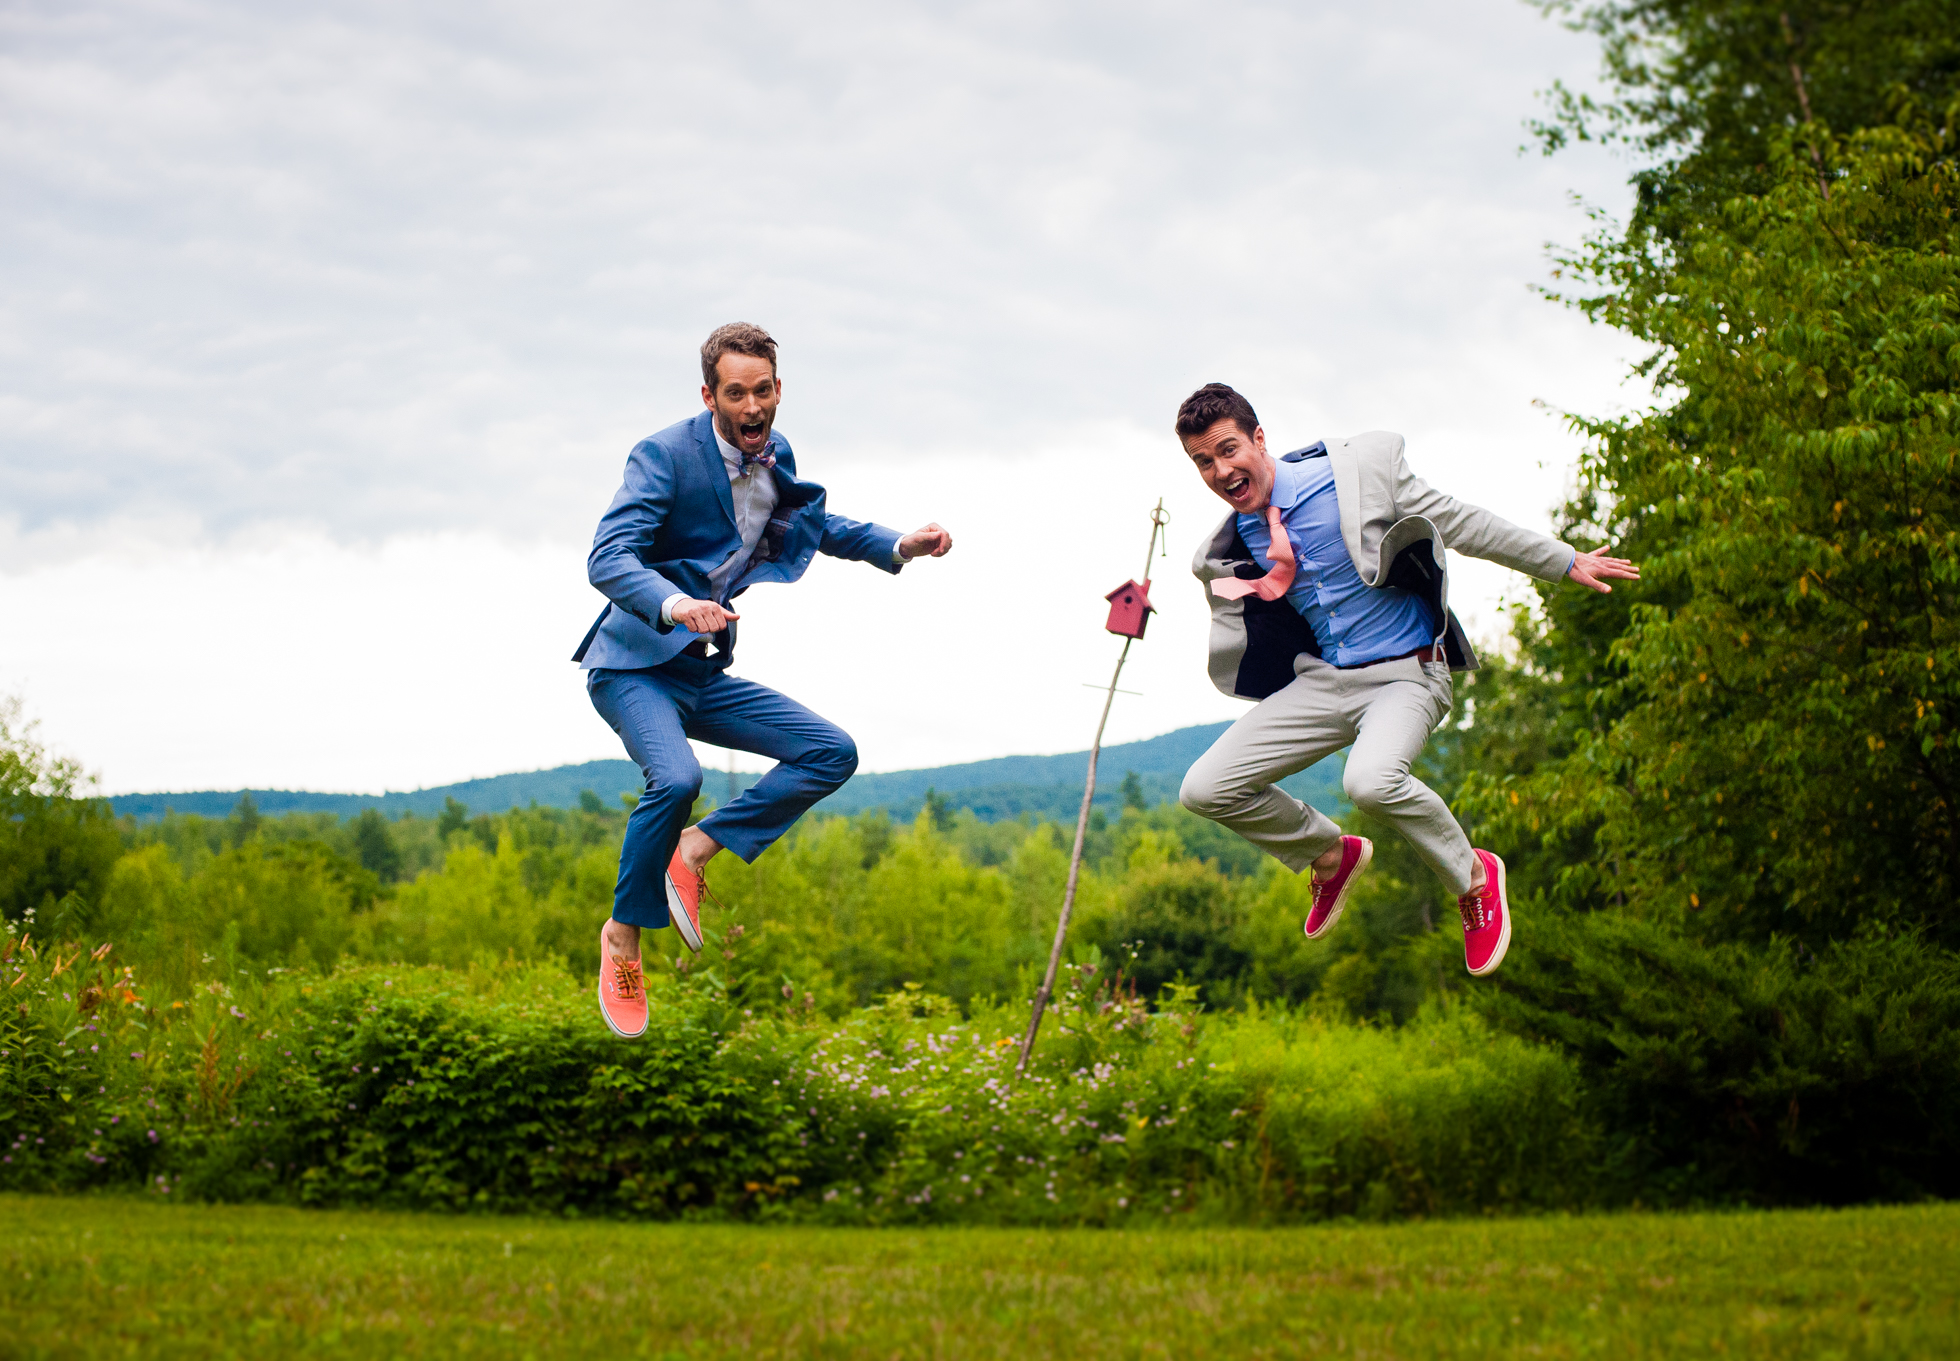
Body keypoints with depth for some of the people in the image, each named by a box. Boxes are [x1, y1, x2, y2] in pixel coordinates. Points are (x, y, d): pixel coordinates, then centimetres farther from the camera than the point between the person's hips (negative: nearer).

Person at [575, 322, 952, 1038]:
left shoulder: (776, 457, 6)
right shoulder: (664, 456, -16)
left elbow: (813, 523, 28)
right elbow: (607, 559, -27)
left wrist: (897, 545, 14)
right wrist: (673, 605, -46)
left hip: (705, 675, 7)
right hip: (634, 664, -7)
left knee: (834, 753, -4)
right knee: (675, 778, -33)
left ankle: (695, 849, -3)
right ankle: (626, 935, -13)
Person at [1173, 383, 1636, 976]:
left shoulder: (1358, 471, -11)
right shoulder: (1231, 544, 1)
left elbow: (1462, 523, 0)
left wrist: (1565, 561, 7)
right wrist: (1273, 583, -9)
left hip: (1406, 675, -5)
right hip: (1324, 679, 5)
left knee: (1370, 780, -35)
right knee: (1205, 789, -8)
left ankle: (1473, 877, -6)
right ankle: (1331, 855, 19)